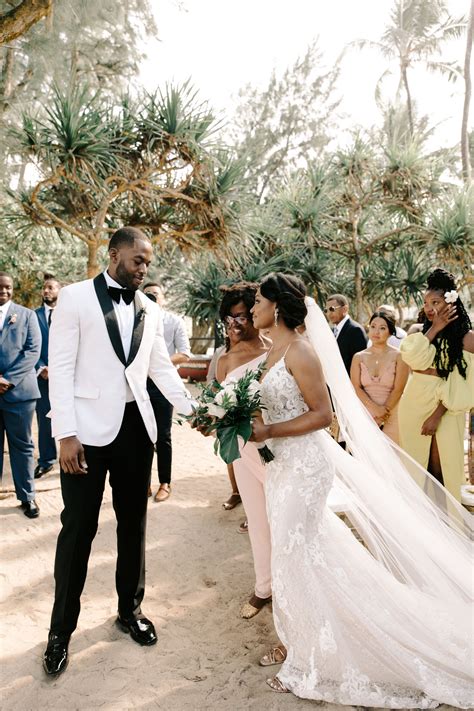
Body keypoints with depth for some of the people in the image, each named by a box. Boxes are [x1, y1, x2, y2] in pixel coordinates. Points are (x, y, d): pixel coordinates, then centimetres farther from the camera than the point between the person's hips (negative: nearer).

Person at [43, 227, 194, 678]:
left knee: (133, 523, 15)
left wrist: (194, 410, 2)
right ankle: (61, 628, 23)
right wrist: (66, 434, -14)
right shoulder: (75, 297, -5)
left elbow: (162, 368, 13)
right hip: (89, 430, -4)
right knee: (78, 528, 4)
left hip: (136, 427, 5)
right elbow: (60, 368, -9)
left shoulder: (150, 310, 8)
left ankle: (130, 610, 34)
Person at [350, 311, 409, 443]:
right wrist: (376, 408, -14)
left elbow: (398, 389, -6)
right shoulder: (358, 357, 5)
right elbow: (356, 388, -2)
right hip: (364, 415, 2)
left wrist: (384, 411, -9)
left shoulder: (399, 356, -3)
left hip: (392, 416, -2)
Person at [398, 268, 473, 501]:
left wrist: (437, 415, -17)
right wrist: (434, 329, -14)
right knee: (416, 463, 11)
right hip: (414, 403, 4)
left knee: (440, 467, 0)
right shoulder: (419, 330, 7)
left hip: (443, 407, -4)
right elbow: (415, 360, -12)